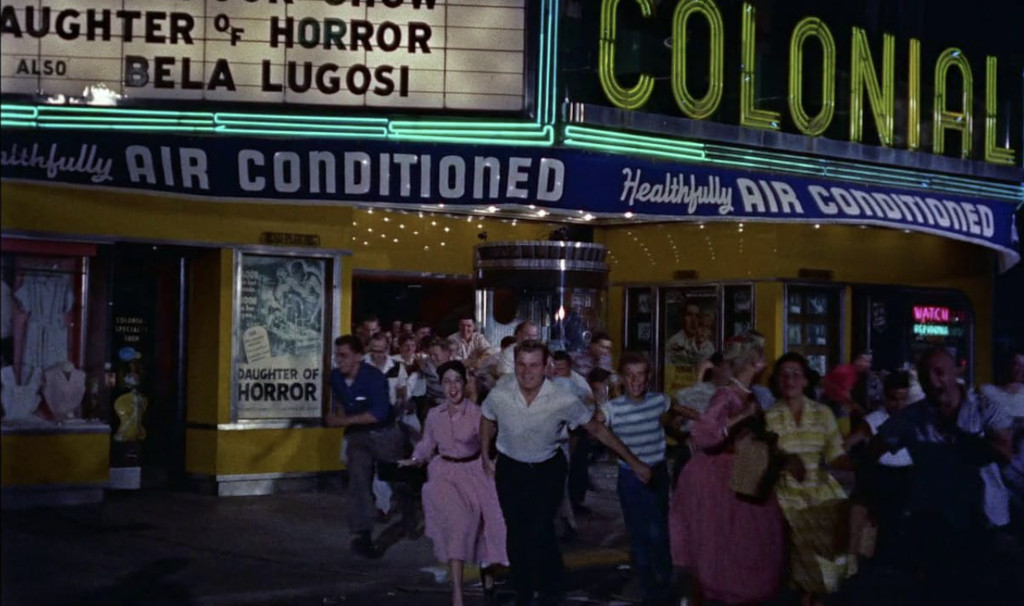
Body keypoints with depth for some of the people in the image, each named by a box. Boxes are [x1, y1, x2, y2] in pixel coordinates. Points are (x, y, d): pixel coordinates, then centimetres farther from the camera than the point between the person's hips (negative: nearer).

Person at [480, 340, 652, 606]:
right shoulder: (499, 395, -21)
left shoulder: (564, 400, -26)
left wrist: (634, 462, -10)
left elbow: (597, 429, -14)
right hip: (510, 469, 2)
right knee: (517, 534, 8)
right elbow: (487, 420, 3)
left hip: (548, 470, -2)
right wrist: (485, 456, 6)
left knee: (540, 532, -12)